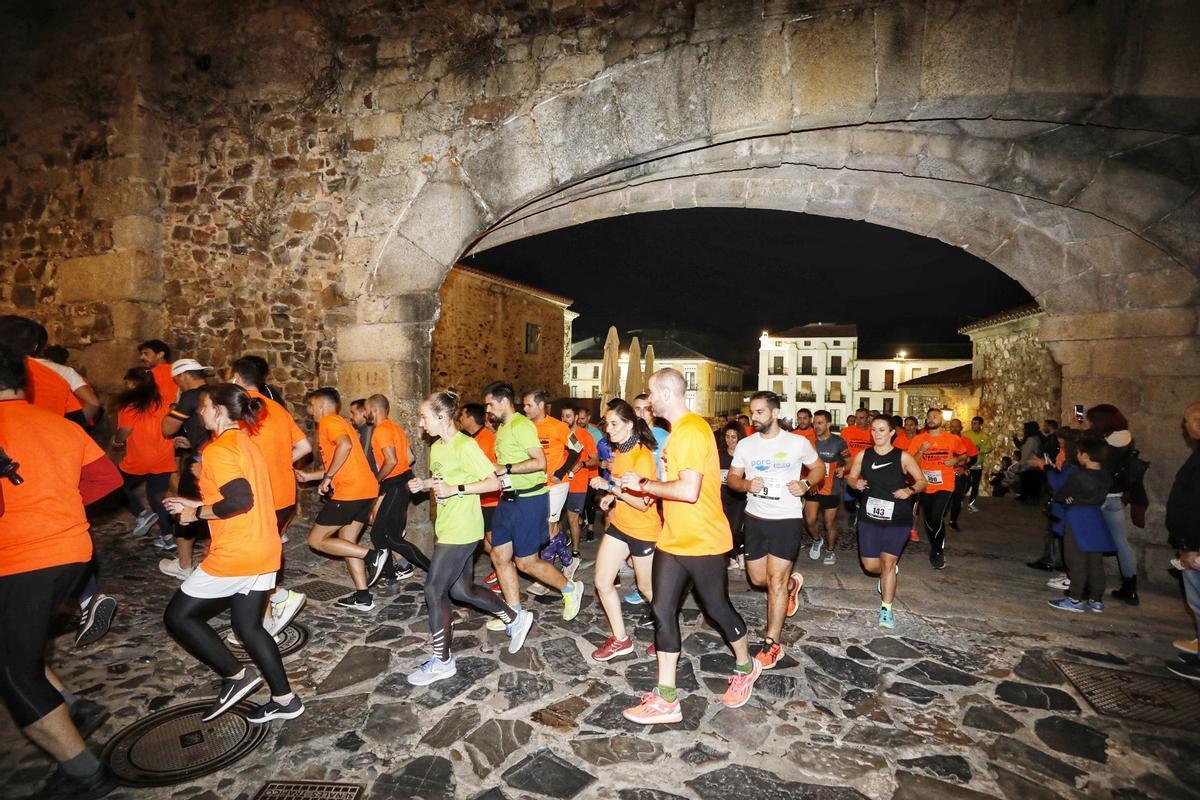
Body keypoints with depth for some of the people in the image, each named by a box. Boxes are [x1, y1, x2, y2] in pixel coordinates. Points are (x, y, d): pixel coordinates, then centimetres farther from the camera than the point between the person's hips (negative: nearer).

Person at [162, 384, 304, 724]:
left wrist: (197, 513, -10)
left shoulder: (218, 449, -15)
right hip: (264, 551, 9)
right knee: (248, 626, 16)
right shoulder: (246, 443, 14)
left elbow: (240, 500, -25)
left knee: (178, 617, 9)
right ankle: (285, 699, 19)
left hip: (235, 555, -9)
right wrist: (196, 504, 19)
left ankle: (236, 677, 11)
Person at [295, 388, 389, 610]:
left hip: (350, 491, -10)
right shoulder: (339, 423, 25)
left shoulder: (329, 421, -5)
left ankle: (372, 555, -7)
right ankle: (362, 596, 15)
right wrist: (309, 476, 30)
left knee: (316, 540, 3)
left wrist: (327, 478, -20)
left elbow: (345, 445, -27)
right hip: (366, 489, 10)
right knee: (346, 543, 16)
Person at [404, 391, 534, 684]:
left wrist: (456, 489, -24)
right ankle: (515, 618, 33)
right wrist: (423, 484, 2)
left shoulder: (465, 446, -17)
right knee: (462, 589, 15)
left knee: (434, 591, -3)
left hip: (461, 530, -9)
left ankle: (442, 662, 14)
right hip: (447, 527, 9)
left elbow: (493, 482, -19)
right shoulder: (436, 447, 10)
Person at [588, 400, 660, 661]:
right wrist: (611, 496, 4)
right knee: (602, 582, 5)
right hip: (619, 525, 8)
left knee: (646, 589, 10)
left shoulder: (642, 454, -23)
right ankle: (620, 639, 21)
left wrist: (610, 487, -27)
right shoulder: (619, 451, 3)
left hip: (644, 530, -8)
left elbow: (644, 502, -25)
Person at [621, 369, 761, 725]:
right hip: (673, 539, 9)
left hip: (702, 541, -9)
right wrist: (648, 488, 8)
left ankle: (745, 667, 39)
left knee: (717, 608, 12)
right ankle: (666, 698, 15)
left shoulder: (692, 430, -22)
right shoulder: (680, 430, 10)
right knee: (662, 610, 6)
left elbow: (689, 490, -30)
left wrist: (644, 484, -20)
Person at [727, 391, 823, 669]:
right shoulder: (745, 445, 0)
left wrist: (806, 484, -11)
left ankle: (772, 644, 7)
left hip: (787, 519, -4)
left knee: (775, 580, -5)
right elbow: (732, 477, 6)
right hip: (755, 518, 4)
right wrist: (746, 484, -17)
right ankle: (791, 583, 46)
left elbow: (819, 467, 9)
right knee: (757, 578, 13)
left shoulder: (798, 443, -6)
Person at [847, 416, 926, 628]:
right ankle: (891, 573, 42)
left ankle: (886, 608, 13)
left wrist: (910, 490, -20)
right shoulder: (863, 455, 0)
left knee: (888, 561, -5)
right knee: (870, 565, 6)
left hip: (897, 520, -2)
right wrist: (856, 483, -12)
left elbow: (922, 481, 0)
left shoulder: (903, 457, -7)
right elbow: (851, 477, 11)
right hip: (870, 517, 3)